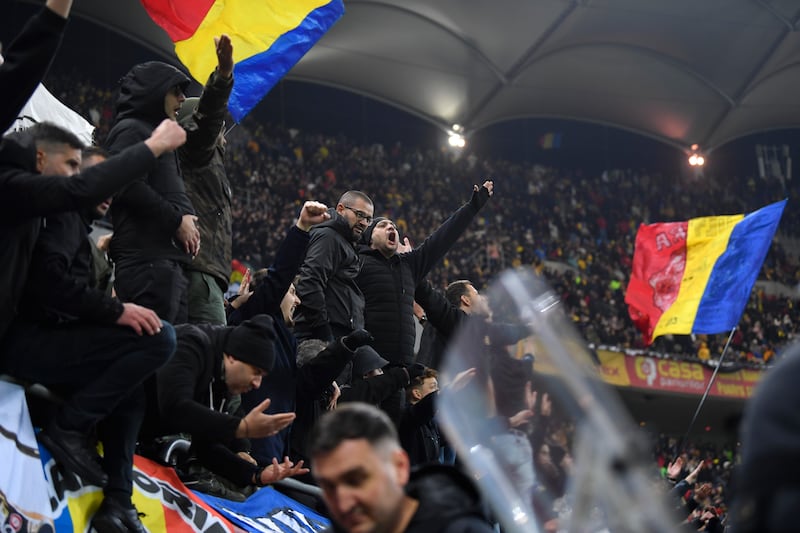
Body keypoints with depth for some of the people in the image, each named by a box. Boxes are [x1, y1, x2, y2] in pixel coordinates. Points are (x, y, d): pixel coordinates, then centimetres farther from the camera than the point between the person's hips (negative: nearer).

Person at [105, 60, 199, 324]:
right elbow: (130, 188, -17)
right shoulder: (131, 131, -3)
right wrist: (177, 221, -10)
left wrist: (187, 222, 9)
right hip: (148, 260, -10)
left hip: (170, 260, 10)